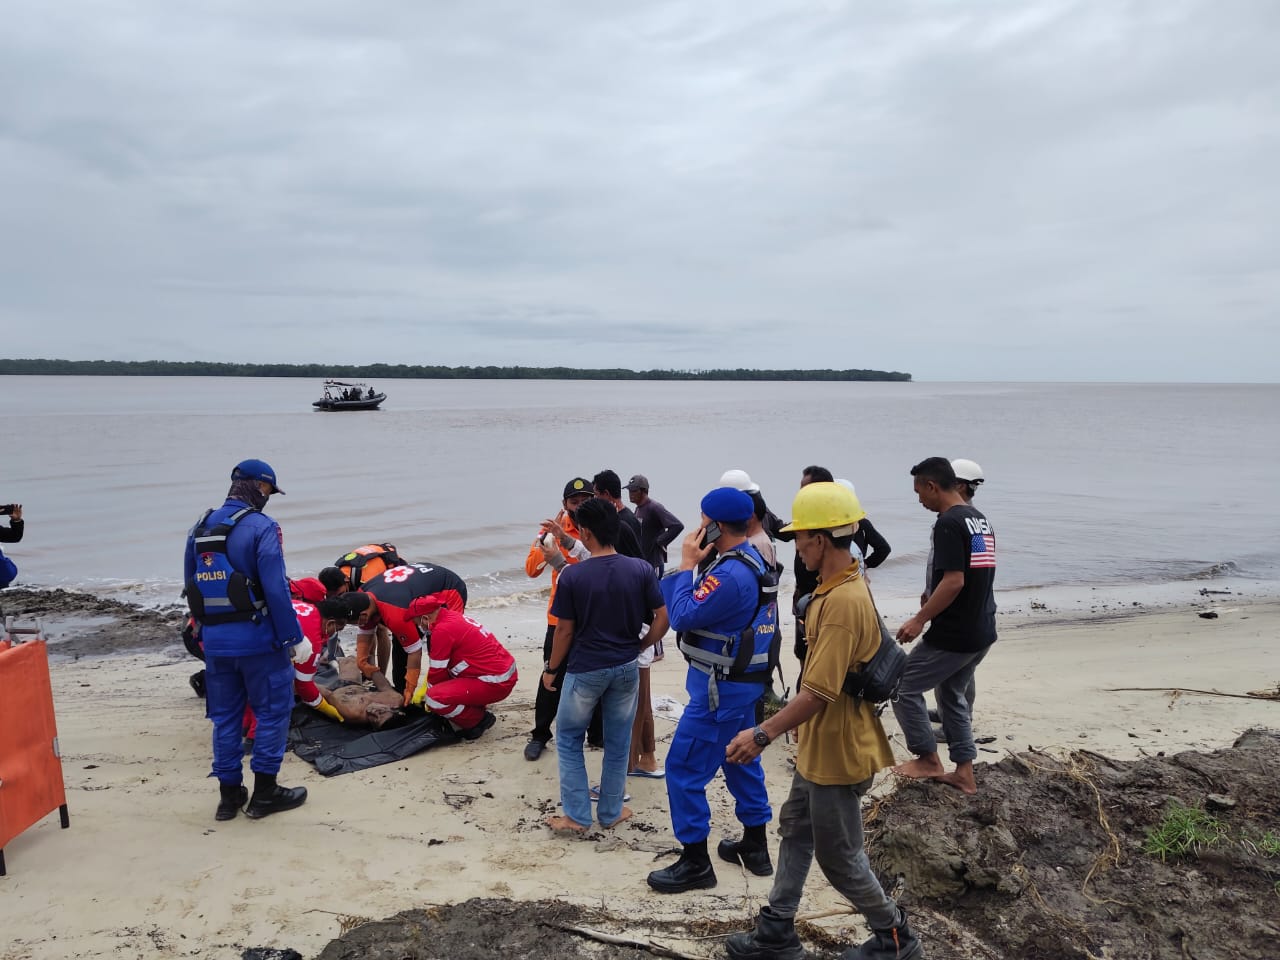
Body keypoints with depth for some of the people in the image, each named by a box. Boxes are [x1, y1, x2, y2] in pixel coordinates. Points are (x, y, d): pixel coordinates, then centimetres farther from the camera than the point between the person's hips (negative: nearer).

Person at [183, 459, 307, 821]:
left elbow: (191, 586, 14)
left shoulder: (200, 528, 10)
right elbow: (276, 589, -18)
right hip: (257, 637, -6)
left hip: (214, 639, 6)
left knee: (225, 716, 15)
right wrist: (291, 637, -12)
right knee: (272, 711, 6)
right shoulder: (261, 527, -13)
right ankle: (265, 792, 10)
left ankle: (229, 794, 21)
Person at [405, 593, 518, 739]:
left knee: (434, 699, -19)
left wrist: (428, 692, 10)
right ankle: (477, 710, 17)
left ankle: (478, 720, 1)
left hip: (496, 683, -10)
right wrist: (423, 688, 19)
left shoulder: (443, 630, -19)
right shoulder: (453, 616, 9)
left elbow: (437, 672, -8)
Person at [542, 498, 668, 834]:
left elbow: (564, 631, -8)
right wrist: (639, 646, 12)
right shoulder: (641, 569, -9)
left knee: (568, 738, 16)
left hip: (585, 669, -3)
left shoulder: (572, 576, -16)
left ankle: (577, 815, 18)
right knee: (618, 741, 17)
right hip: (626, 667, 3)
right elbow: (663, 619, -5)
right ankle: (611, 812, 28)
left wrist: (551, 669, 6)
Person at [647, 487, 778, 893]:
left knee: (684, 768, -1)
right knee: (741, 760, 21)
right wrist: (693, 567, -5)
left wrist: (687, 564, -17)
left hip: (722, 687, -11)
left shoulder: (731, 575, -28)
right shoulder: (751, 560, 5)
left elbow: (683, 617, -22)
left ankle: (695, 863, 9)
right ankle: (755, 846, 34)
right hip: (741, 680, 11)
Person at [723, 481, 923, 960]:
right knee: (796, 829, 19)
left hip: (837, 752, -10)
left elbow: (820, 691, -31)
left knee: (839, 857, 7)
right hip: (821, 745, 10)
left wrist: (763, 734, -28)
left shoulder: (842, 602, -28)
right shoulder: (842, 585, 4)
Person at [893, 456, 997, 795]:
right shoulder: (981, 519, 11)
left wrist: (919, 620, -18)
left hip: (953, 636, -9)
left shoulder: (949, 523, -18)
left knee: (904, 688, 5)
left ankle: (928, 760, 16)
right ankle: (964, 773, 24)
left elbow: (954, 581, -25)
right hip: (982, 633, 9)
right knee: (952, 693, 21)